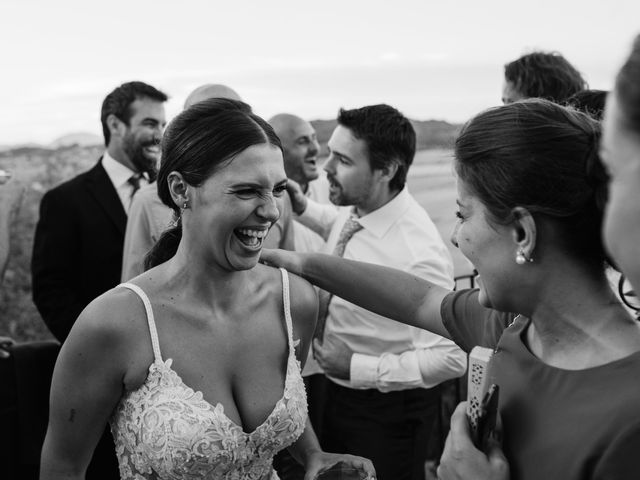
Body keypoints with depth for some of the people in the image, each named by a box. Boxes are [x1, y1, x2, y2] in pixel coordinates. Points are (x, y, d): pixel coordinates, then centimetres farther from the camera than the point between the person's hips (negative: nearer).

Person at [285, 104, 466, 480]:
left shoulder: (418, 252, -32)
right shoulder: (356, 209, -9)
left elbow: (449, 359, -30)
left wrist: (358, 368, -26)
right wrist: (303, 207, -1)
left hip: (388, 410, -8)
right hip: (338, 392, 8)